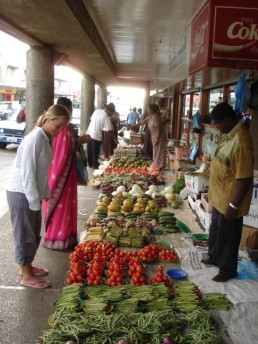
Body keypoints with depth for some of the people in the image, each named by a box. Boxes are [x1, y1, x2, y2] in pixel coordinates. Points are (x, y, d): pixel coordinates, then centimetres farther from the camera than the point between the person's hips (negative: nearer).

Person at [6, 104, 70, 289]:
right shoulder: (35, 139, -22)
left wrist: (45, 194, 14)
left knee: (33, 233, 19)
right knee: (25, 234, 4)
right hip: (21, 193, -9)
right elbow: (27, 173, -23)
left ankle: (27, 266, 37)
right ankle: (27, 276, 18)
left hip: (33, 192, 9)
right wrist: (35, 201, -19)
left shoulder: (46, 138, 6)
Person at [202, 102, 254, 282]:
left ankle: (228, 270, 28)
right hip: (220, 196, 9)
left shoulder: (241, 140, -28)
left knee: (227, 236, 9)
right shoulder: (229, 134, 3)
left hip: (230, 200, -9)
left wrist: (233, 205, -24)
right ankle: (214, 258, 45)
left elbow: (245, 178, -28)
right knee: (215, 231, 25)